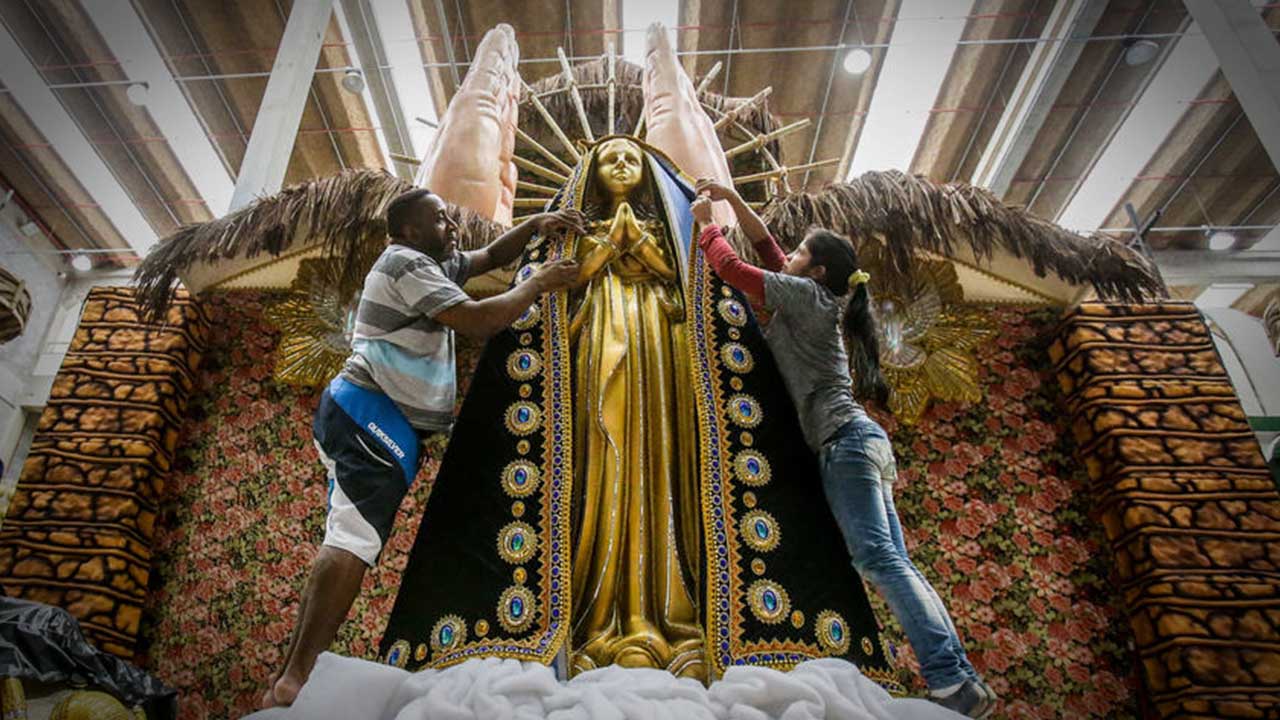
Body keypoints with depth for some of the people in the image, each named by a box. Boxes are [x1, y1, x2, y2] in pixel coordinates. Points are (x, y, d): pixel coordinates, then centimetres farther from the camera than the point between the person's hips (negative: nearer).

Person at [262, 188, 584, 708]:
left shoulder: (431, 264, 23)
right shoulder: (406, 263, -7)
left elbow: (491, 257, 28)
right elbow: (478, 322, -17)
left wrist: (535, 225, 13)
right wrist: (539, 283, -7)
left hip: (367, 418, 10)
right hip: (371, 412, -10)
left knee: (348, 542, 7)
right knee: (354, 540, -18)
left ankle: (290, 679, 10)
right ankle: (297, 679, -19)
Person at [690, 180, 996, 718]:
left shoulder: (805, 294, -1)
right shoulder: (810, 302, 24)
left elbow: (730, 266, 0)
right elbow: (765, 246, 32)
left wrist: (706, 225, 18)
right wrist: (731, 199, 32)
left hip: (845, 439, -10)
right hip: (856, 440, 10)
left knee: (878, 558, -18)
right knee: (893, 563, 4)